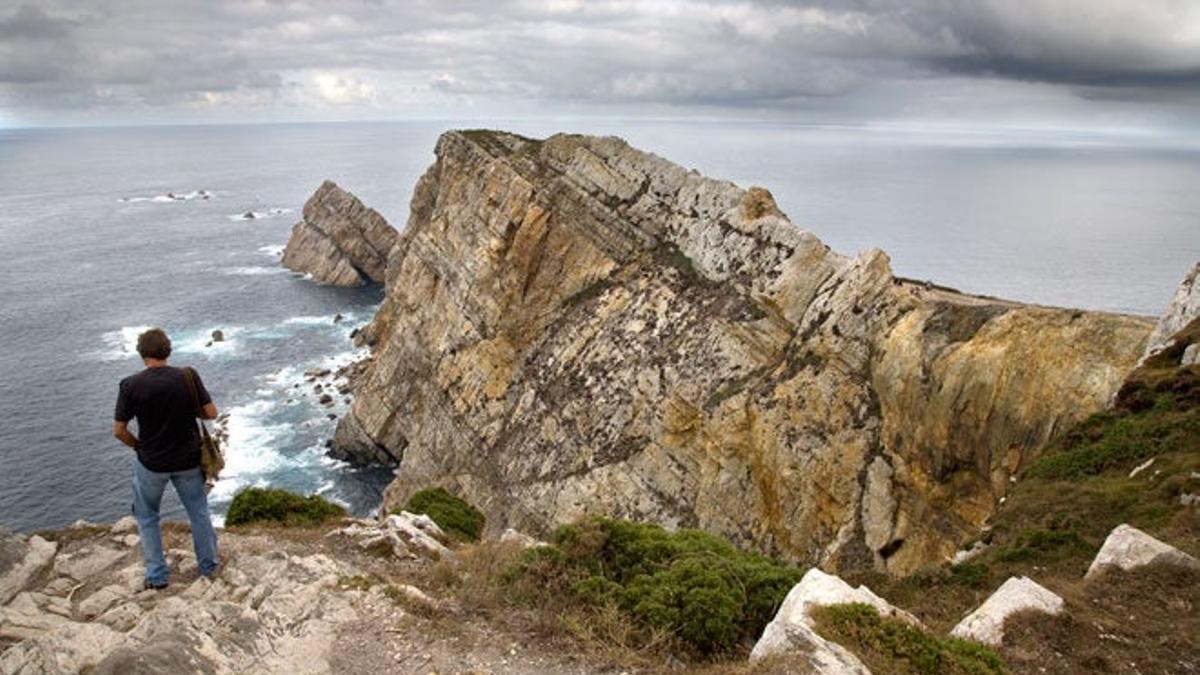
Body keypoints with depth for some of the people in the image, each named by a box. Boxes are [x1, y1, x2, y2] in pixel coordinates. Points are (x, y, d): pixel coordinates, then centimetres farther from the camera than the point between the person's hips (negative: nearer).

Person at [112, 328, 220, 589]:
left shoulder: (131, 385, -15)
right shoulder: (188, 377, -13)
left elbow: (119, 431, -10)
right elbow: (211, 413, -8)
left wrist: (138, 446, 8)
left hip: (150, 463, -1)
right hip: (188, 460, 1)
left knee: (147, 517, 21)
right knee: (199, 511, 20)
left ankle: (157, 575, 26)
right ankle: (209, 566, 32)